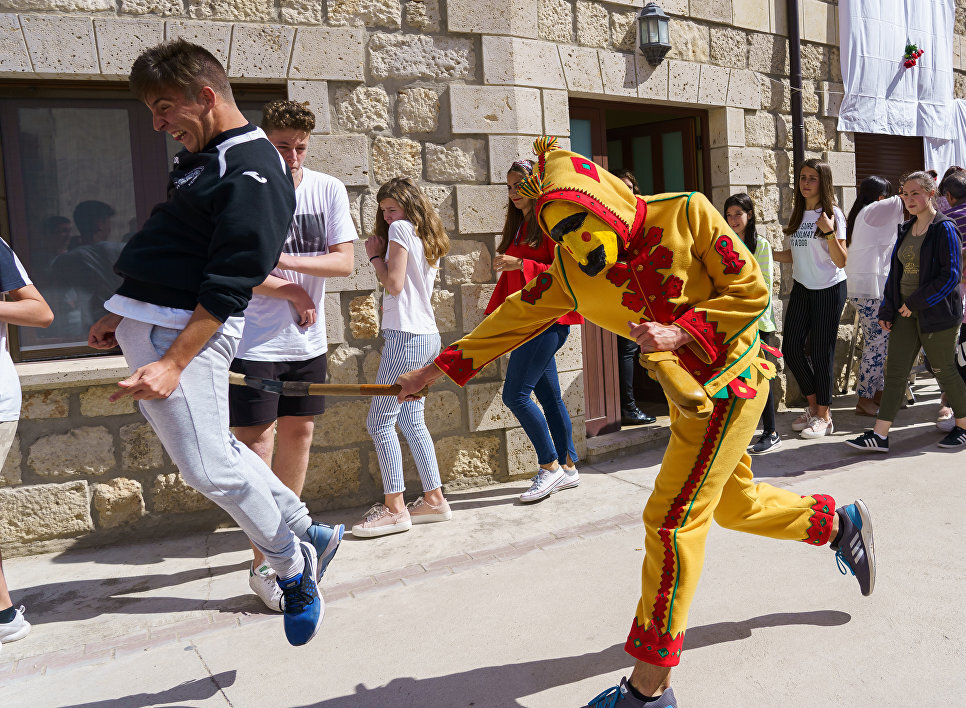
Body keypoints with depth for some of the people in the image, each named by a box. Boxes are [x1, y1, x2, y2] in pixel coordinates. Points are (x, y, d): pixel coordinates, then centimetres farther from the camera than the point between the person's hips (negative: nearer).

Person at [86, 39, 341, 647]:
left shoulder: (252, 173, -14)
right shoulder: (201, 158, 17)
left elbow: (229, 283, -21)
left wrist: (174, 363, -24)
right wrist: (124, 314, 24)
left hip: (186, 332, -10)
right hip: (145, 324, 10)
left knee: (209, 467, -7)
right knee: (215, 451, 13)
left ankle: (294, 569, 14)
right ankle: (308, 533, 25)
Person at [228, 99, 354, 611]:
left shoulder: (328, 190, 1)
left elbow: (344, 262, -5)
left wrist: (287, 260, -19)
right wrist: (289, 291, -11)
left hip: (307, 340, 4)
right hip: (253, 342, -4)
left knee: (298, 433, 13)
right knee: (255, 444, -4)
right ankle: (263, 564, 3)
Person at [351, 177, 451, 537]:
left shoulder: (401, 229, -6)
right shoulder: (428, 238, 19)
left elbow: (394, 284, -13)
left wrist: (375, 256, 0)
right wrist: (382, 255, 11)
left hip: (406, 336, -9)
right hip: (427, 336, 10)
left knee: (380, 420, -5)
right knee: (411, 420, 13)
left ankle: (394, 508, -2)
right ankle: (433, 499, 16)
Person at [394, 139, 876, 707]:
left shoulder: (685, 214, -16)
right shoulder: (572, 271, -2)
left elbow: (751, 290, -13)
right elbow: (515, 318, 0)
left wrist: (679, 331, -25)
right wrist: (435, 371, -2)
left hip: (729, 379, -7)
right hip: (687, 392, 7)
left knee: (672, 521, -9)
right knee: (733, 505, 19)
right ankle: (840, 523, 48)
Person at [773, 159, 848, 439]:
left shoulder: (832, 214, -10)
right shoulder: (797, 213, 8)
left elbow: (841, 261, -15)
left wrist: (829, 232, -28)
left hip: (829, 289, -6)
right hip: (801, 289, 6)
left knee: (820, 352, -2)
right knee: (791, 348, 2)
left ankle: (824, 416, 12)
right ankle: (813, 405, 22)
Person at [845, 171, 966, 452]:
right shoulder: (906, 229, 12)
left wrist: (917, 302, -16)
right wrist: (888, 309, 9)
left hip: (936, 312, -7)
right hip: (905, 312, 7)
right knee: (894, 371, 2)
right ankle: (879, 435, 1)